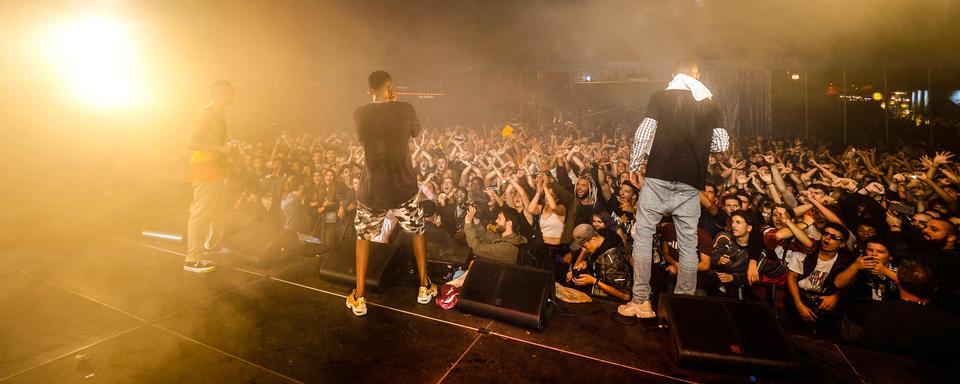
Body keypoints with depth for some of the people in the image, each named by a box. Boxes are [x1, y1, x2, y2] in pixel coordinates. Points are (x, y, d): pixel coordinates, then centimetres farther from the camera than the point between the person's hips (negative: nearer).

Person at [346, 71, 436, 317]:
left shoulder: (360, 114, -5)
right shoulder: (405, 109, -8)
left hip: (372, 191, 1)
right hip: (404, 189, 0)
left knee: (363, 237, 21)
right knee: (417, 232, 23)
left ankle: (358, 299, 22)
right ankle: (424, 287, 31)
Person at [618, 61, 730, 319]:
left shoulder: (660, 97, 4)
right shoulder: (709, 104, 11)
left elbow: (644, 134, -6)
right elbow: (721, 145, 8)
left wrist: (634, 166, 3)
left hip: (659, 175, -2)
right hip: (691, 180, 3)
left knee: (643, 234, 4)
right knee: (688, 243, 8)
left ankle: (641, 302, 2)